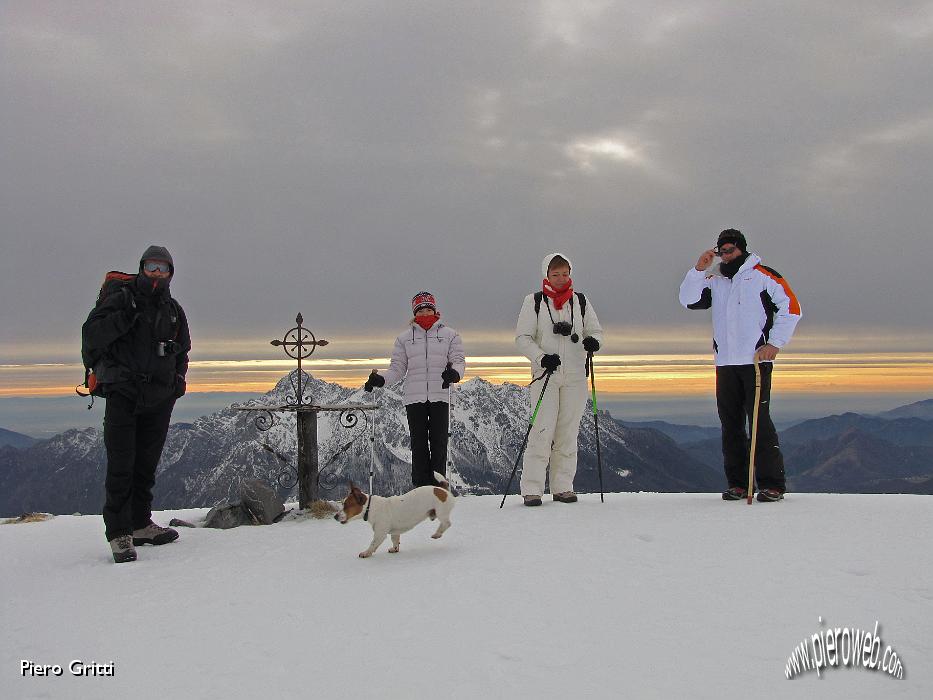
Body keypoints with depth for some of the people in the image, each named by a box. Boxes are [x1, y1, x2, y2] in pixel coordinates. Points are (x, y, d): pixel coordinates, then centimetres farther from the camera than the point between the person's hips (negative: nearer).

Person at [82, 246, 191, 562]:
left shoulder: (174, 310, 16)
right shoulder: (120, 299, 0)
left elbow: (182, 350, 27)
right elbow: (90, 335, -10)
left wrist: (178, 378, 10)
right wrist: (125, 317, -22)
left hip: (159, 400, 5)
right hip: (123, 394, -5)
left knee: (146, 465, 11)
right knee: (121, 465, -9)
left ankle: (140, 524, 22)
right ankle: (119, 533, -4)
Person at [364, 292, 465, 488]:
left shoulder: (449, 334, 10)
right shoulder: (405, 337, 13)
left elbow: (459, 360, 3)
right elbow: (397, 368, 10)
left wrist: (455, 372, -20)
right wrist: (380, 379, -9)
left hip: (440, 396, -1)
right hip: (414, 397, 1)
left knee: (439, 443, -2)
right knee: (418, 444, 1)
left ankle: (438, 486, 3)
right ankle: (421, 488, 5)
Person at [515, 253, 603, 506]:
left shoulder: (581, 302, 12)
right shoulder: (533, 302, 4)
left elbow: (596, 330, 15)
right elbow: (522, 338, 0)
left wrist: (593, 341, -10)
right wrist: (541, 357, -16)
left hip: (575, 375, 3)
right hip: (545, 374, -3)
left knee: (568, 432, 4)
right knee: (542, 431, -10)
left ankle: (562, 487, 11)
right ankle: (531, 488, -5)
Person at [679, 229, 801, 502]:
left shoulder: (763, 275, 4)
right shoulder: (715, 281, 17)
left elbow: (790, 306, 1)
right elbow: (688, 300, 7)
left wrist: (775, 343, -7)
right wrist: (699, 270, -4)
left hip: (756, 361, -5)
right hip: (725, 363, 5)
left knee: (759, 420, -10)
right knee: (730, 423, 4)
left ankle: (772, 483, -5)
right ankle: (738, 483, 11)